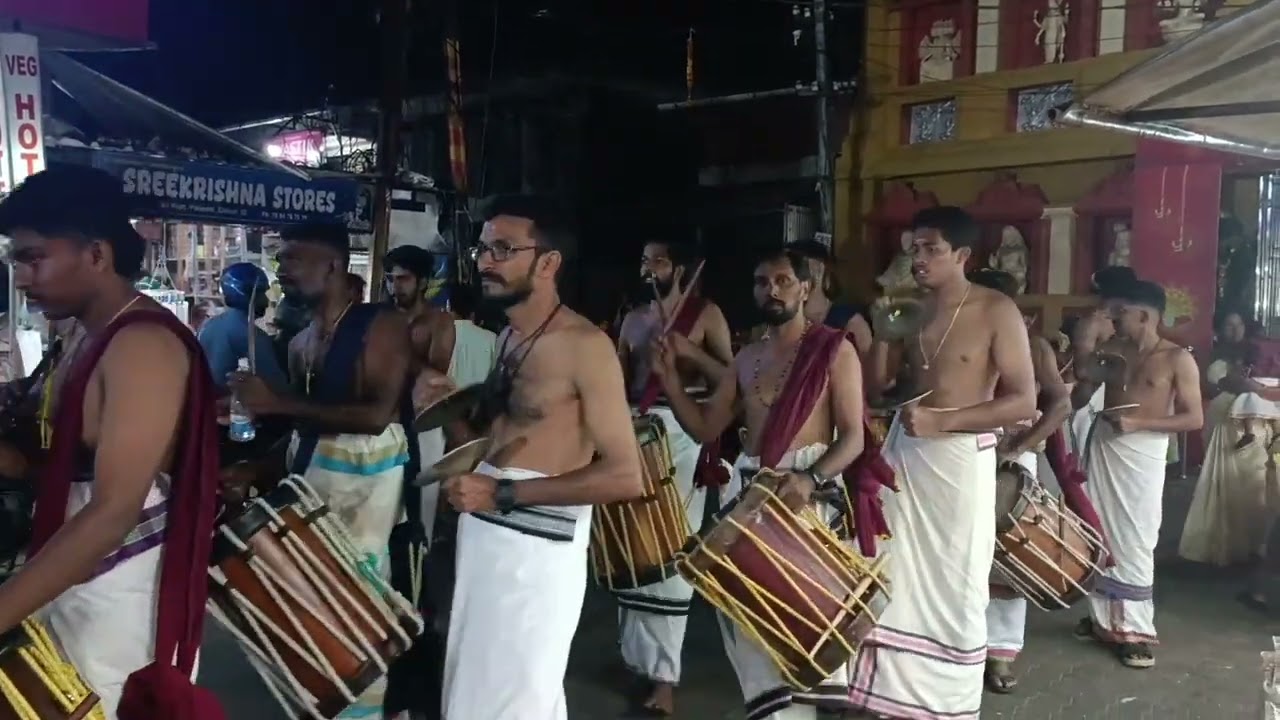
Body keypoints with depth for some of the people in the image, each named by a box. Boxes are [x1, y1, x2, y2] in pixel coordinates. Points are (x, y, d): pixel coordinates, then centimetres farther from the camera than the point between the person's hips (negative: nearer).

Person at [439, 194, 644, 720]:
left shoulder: (584, 344, -15)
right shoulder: (508, 336, 11)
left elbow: (626, 476, -19)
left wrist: (504, 494, -19)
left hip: (540, 549, -8)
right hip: (482, 534, 8)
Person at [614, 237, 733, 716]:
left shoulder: (706, 315, 1)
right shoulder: (634, 319, 16)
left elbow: (730, 378, -3)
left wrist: (689, 352, -15)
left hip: (683, 431, -5)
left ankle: (662, 672, 1)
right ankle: (639, 653, 25)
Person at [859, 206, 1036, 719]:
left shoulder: (996, 311, -9)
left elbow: (1023, 401, -13)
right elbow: (877, 387, 9)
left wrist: (942, 420, -22)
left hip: (961, 459, -5)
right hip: (904, 451, 5)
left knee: (956, 584, 6)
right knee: (899, 578, 9)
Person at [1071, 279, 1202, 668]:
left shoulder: (1178, 358, -8)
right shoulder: (1110, 348, 6)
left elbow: (1194, 418, -10)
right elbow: (1082, 388, 8)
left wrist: (1138, 423, -18)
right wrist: (1084, 344, -1)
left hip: (1143, 454, -5)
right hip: (1103, 445, 5)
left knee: (1134, 542, -4)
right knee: (1100, 536, 9)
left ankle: (1136, 630, 5)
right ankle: (1104, 618, 21)